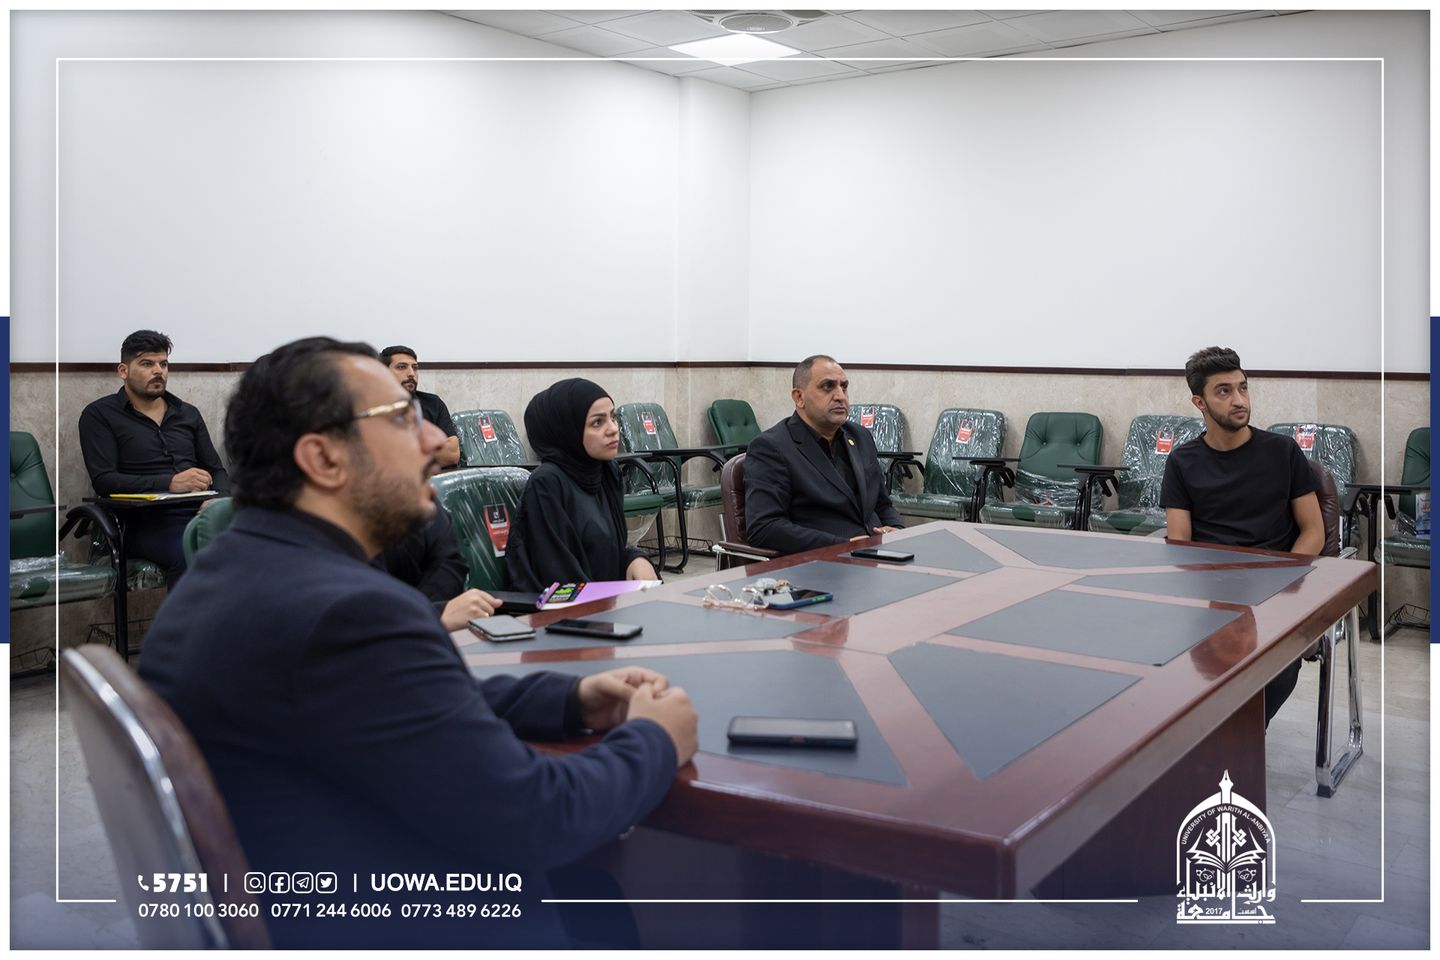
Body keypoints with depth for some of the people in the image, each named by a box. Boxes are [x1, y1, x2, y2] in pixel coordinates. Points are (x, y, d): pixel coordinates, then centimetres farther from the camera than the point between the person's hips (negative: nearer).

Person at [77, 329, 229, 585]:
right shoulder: (99, 415, 10)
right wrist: (170, 483, -17)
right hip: (146, 521, -4)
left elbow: (217, 470, 22)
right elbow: (103, 481, -3)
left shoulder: (188, 414, 24)